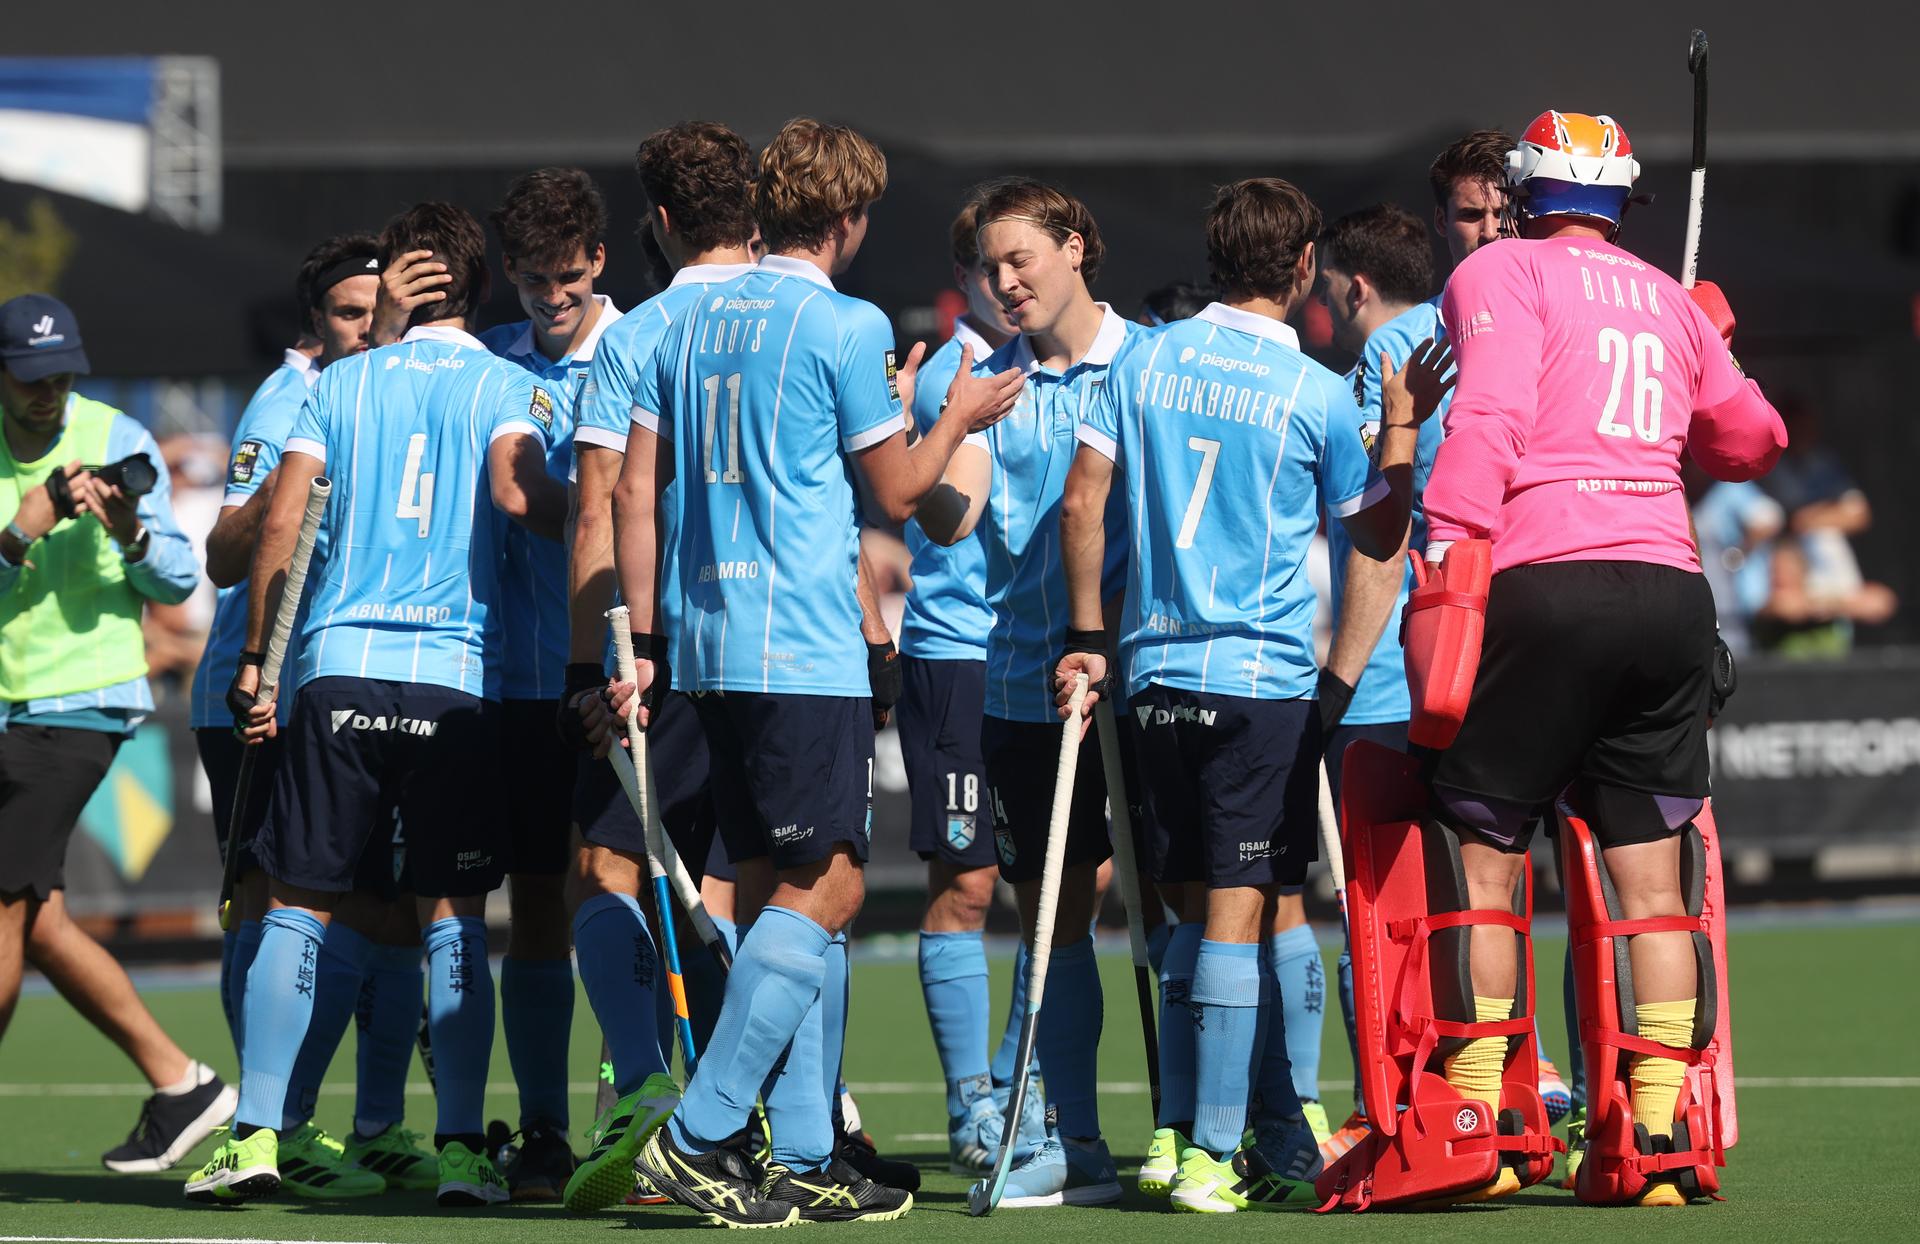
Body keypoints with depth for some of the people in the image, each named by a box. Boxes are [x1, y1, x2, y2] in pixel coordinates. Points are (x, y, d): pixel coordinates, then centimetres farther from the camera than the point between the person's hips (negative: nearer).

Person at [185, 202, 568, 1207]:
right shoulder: (505, 386, 5)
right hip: (459, 678, -1)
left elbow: (281, 522, 5)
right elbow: (516, 491, -14)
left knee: (298, 905, 5)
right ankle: (460, 1145, -4)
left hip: (340, 669, 1)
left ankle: (256, 1132, -2)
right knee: (454, 916, 4)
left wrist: (256, 661, 10)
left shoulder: (341, 382, 12)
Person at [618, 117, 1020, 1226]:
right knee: (826, 887, -6)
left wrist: (645, 644, 16)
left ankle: (805, 1158, 9)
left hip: (711, 641, 8)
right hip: (806, 649, -8)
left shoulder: (696, 325, 13)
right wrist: (956, 417, 17)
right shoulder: (846, 326, -7)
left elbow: (636, 491, 13)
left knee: (805, 888, 11)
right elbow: (896, 494, -1)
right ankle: (698, 1134, -14)